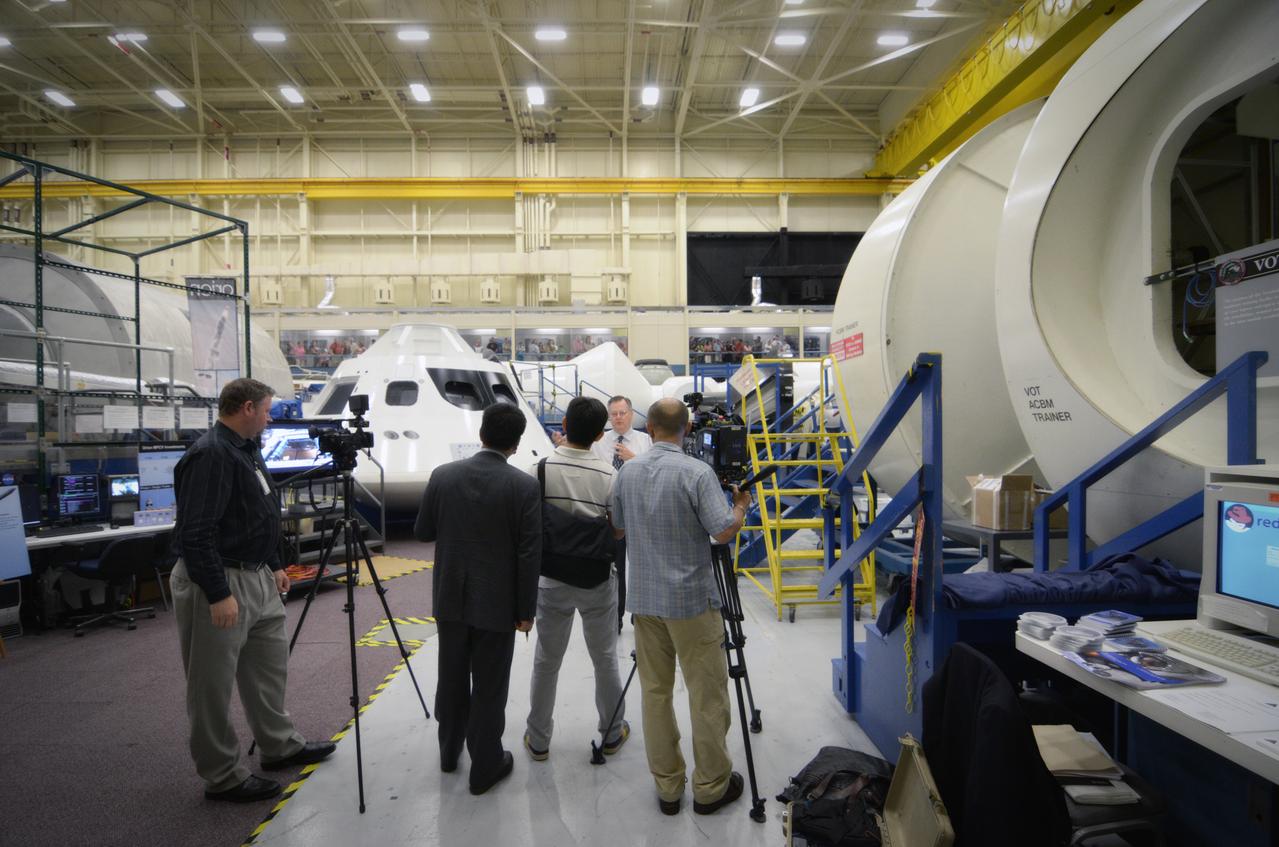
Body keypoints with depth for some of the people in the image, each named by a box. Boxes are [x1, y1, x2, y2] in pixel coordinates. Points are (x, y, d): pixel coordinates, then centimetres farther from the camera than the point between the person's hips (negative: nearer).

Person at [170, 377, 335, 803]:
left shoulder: (247, 449, 11)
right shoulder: (210, 456, -20)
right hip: (219, 585, -10)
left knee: (270, 668, 20)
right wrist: (219, 594, -24)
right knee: (214, 685, 5)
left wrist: (274, 566, 21)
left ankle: (280, 745, 35)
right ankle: (222, 777, 17)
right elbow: (196, 533, -25)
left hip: (257, 579, 10)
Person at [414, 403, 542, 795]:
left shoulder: (443, 476, -6)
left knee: (451, 678, 20)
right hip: (496, 604, -4)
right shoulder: (525, 486, -15)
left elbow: (422, 532, 4)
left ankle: (449, 750, 39)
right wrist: (525, 609, -4)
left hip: (450, 599, 4)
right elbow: (529, 555, -13)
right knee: (489, 688, 9)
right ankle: (485, 766, 22)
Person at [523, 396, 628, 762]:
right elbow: (619, 531, -9)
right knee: (605, 659, 17)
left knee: (546, 662, 14)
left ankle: (538, 740, 27)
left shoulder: (540, 470, -13)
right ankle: (612, 733, 31)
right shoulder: (609, 475, -13)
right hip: (598, 580, 0)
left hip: (552, 580, 0)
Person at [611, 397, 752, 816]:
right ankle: (711, 787, 19)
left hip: (644, 598, 5)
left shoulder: (627, 472, 2)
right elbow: (723, 532, -16)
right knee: (707, 695, 8)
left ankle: (667, 786, 21)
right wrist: (742, 506, 3)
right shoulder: (697, 472, -15)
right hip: (692, 600, -5)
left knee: (655, 692, 12)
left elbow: (617, 527, 13)